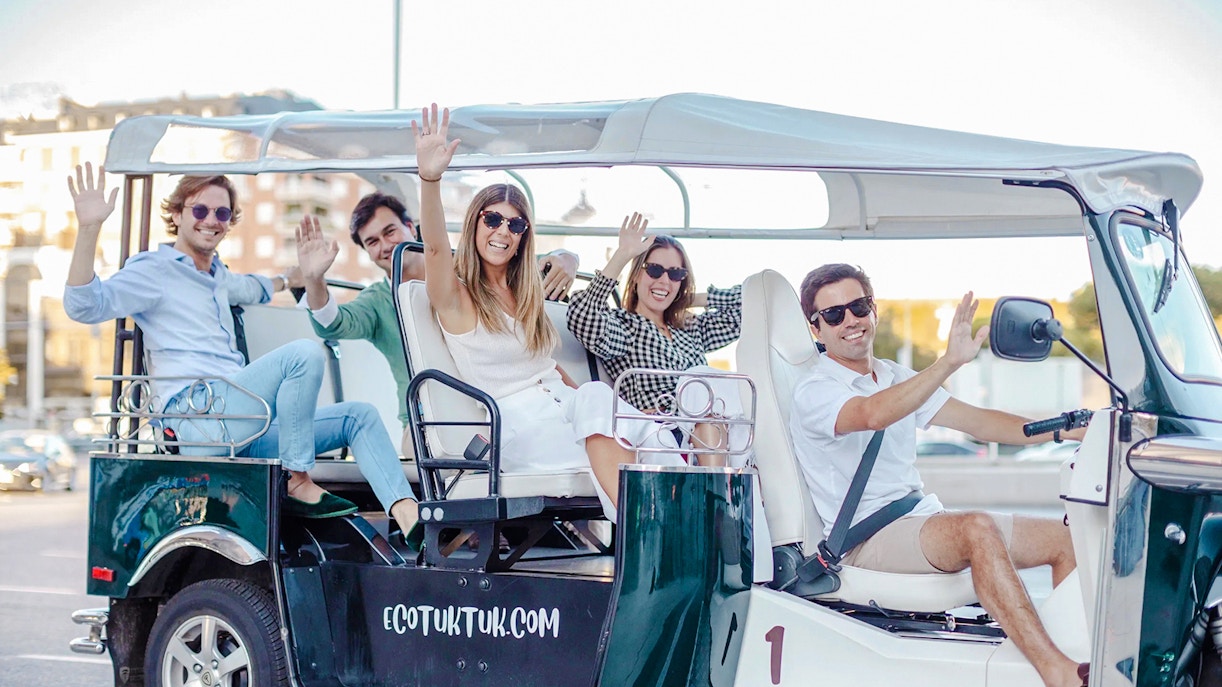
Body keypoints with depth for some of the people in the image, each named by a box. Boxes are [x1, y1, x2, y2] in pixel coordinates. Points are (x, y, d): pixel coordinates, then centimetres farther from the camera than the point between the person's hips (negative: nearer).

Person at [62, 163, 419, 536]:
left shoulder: (216, 277, 28)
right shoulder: (154, 269, 2)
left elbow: (249, 287, 54)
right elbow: (84, 306, -16)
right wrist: (88, 228, -26)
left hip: (240, 433, 9)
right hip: (194, 415, -9)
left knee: (359, 416, 0)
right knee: (303, 353, -26)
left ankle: (408, 515, -20)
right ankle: (298, 485, -21)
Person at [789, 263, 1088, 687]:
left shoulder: (898, 379, 18)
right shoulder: (813, 393, -7)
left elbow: (977, 422, 12)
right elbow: (872, 415, -29)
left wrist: (1074, 431, 1)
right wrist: (949, 362, -41)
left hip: (923, 519, 9)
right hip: (865, 538, -8)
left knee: (1065, 538, -3)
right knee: (977, 530, -35)